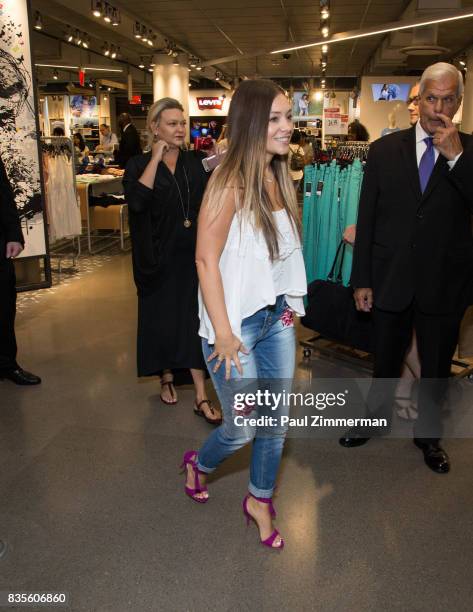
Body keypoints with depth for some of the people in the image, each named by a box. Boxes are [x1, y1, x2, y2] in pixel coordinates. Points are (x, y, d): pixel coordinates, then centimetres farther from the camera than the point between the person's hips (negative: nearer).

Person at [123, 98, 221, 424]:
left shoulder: (195, 162, 6)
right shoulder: (139, 164, -2)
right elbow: (137, 201, -22)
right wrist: (157, 157, -17)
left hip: (192, 255, 1)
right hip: (157, 257, -1)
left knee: (193, 320, 0)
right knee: (161, 317, 10)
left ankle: (201, 396, 5)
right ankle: (166, 377, 33)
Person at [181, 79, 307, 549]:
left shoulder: (278, 179, 5)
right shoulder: (229, 184, -18)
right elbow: (206, 259, -19)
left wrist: (289, 304, 7)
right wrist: (223, 333, -18)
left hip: (277, 318, 7)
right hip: (237, 325, -7)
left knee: (275, 422, 15)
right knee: (242, 429, 8)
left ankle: (259, 500, 39)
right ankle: (198, 463, 42)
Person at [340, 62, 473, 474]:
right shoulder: (385, 149, -1)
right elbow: (366, 218, 0)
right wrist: (361, 279, -1)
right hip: (391, 280, 0)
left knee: (437, 367, 16)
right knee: (386, 359, 17)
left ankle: (428, 433, 39)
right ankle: (376, 415, 42)